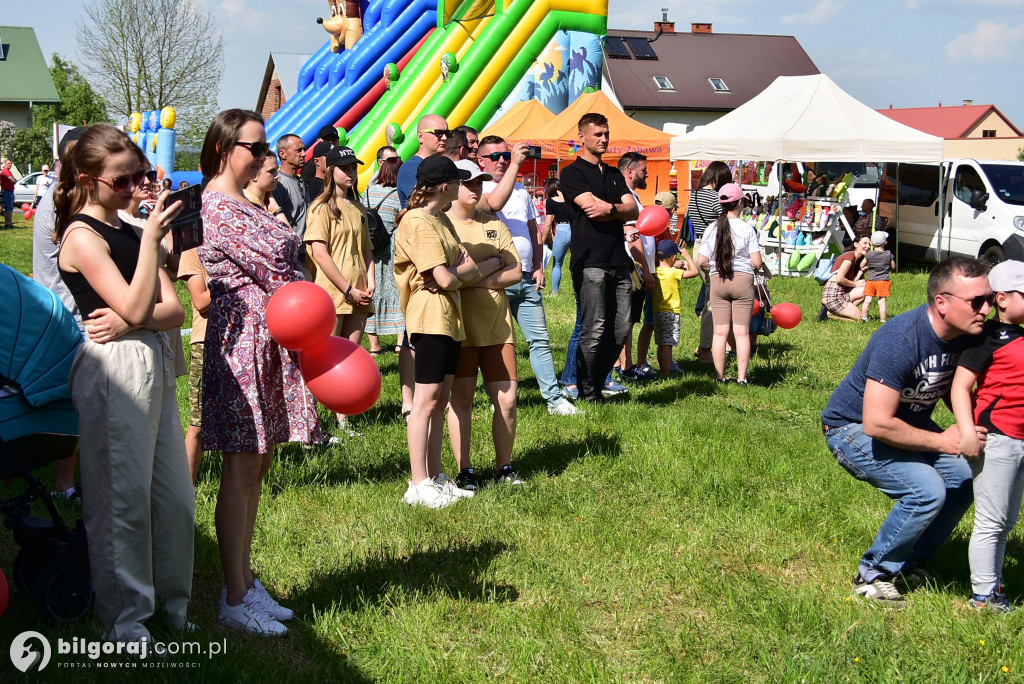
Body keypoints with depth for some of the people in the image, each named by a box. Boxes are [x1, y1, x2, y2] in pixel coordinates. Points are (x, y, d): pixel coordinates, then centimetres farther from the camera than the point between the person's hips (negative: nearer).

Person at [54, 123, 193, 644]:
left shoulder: (130, 232, 15)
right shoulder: (82, 235, -8)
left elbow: (173, 309, 7)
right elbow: (135, 308, -18)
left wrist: (133, 318, -13)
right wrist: (152, 238, -17)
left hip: (155, 366, 8)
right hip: (114, 371, -8)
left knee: (174, 493, 12)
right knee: (122, 498, -1)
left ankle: (171, 601, 27)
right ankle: (125, 619, 11)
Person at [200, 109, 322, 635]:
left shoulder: (244, 206, 18)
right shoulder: (219, 208, -13)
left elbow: (276, 271, 14)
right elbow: (274, 274, -15)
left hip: (270, 343, 10)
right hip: (244, 341, -10)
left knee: (257, 467, 12)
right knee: (241, 470, -4)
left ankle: (245, 582, 21)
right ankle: (235, 600, 3)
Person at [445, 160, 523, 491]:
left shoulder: (494, 225, 13)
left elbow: (516, 272, 4)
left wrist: (478, 279, -11)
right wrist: (492, 264, -15)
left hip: (497, 322, 4)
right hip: (460, 323, -4)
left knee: (507, 399, 2)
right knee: (462, 399, 2)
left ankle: (504, 467, 16)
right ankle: (464, 470, 12)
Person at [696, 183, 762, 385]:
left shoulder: (712, 229, -1)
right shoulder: (747, 228, -7)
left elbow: (701, 262, -2)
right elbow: (756, 263, -9)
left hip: (718, 281, 2)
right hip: (743, 280, -2)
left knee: (720, 332, 6)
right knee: (742, 332, 3)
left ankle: (720, 376, 9)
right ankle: (741, 377, 4)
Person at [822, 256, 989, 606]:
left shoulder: (966, 335, -9)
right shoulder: (901, 340, -34)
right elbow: (877, 424, -35)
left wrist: (975, 429, -9)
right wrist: (940, 441, -24)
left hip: (907, 422, 8)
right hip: (853, 429, -8)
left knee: (964, 479, -5)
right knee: (927, 490, -24)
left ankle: (911, 564, 13)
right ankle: (873, 575, -4)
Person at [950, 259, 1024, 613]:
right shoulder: (990, 338, -12)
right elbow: (960, 386, -17)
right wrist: (967, 432, -26)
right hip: (995, 438, -9)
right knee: (991, 521, -2)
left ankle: (992, 584, 25)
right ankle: (983, 595, 6)